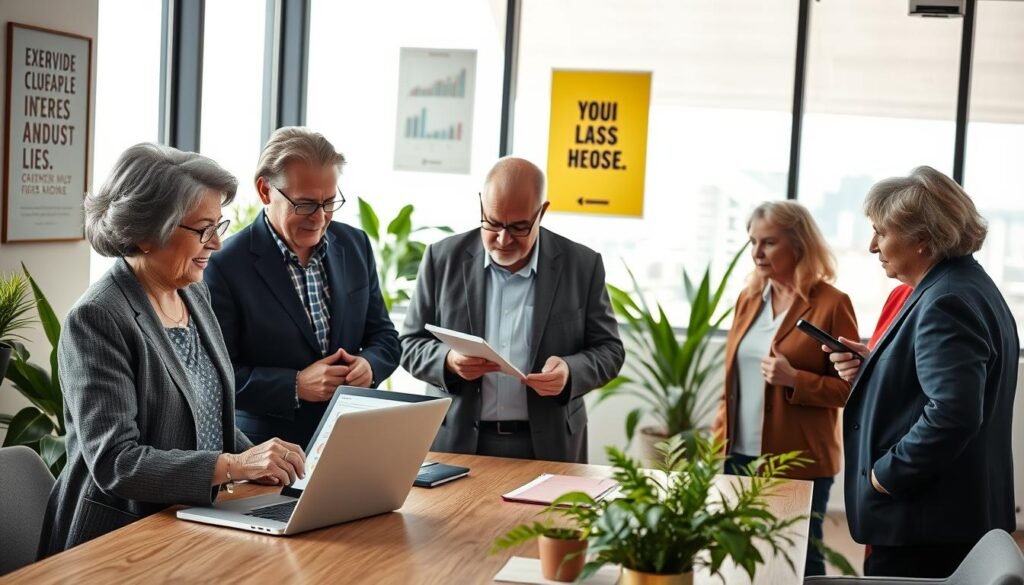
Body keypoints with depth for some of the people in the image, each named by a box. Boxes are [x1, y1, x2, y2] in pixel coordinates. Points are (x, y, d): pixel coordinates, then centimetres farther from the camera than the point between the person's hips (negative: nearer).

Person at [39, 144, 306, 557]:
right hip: (120, 538, -7)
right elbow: (113, 462, -20)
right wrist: (235, 465, -25)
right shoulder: (98, 318, -15)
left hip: (192, 524, 7)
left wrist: (259, 462, 1)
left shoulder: (194, 294, 10)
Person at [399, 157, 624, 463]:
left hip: (548, 447, 0)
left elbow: (608, 349, 9)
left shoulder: (582, 265, 4)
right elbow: (411, 344, 9)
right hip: (457, 444, 1)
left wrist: (570, 372, -12)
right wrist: (449, 362, -12)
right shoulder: (443, 259, 5)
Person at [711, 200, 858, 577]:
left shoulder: (831, 304, -8)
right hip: (738, 456, 6)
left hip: (798, 463, -5)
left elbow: (850, 388, -7)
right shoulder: (748, 298, 11)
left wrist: (795, 380, -21)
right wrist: (717, 440, 10)